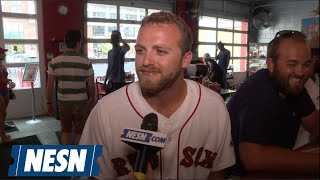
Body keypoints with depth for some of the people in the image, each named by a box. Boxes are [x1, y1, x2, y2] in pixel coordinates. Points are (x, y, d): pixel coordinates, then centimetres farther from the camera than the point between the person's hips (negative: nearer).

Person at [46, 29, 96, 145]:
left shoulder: (54, 62, -5)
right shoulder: (86, 62, -11)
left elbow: (50, 85, -2)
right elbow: (91, 85, -6)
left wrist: (49, 103, 10)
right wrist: (92, 100, 10)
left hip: (63, 102, 2)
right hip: (81, 102, -2)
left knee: (65, 131, 17)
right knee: (79, 132, 11)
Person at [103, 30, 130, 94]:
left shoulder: (121, 49, -8)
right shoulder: (110, 52, 15)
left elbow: (127, 48, -35)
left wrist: (121, 39, -21)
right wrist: (105, 81, 19)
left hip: (119, 81, -8)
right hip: (110, 81, 8)